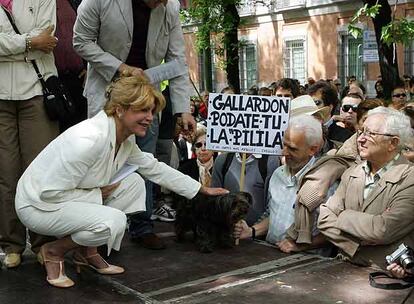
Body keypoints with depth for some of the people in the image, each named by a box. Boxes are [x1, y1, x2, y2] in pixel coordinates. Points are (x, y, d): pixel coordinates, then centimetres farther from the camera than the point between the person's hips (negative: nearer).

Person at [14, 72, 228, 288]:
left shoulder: (126, 139, -2)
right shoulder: (90, 139, -31)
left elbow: (154, 169, 11)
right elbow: (50, 192, -27)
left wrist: (203, 190, 13)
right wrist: (98, 195, -16)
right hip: (38, 204, -9)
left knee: (133, 182, -1)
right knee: (113, 221, -27)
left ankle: (87, 251, 9)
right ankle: (53, 252, 0)